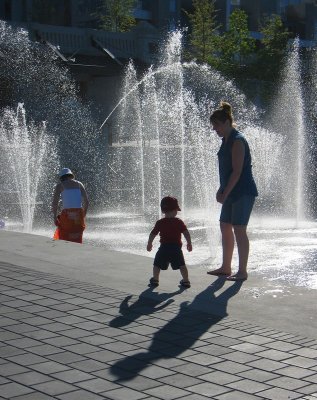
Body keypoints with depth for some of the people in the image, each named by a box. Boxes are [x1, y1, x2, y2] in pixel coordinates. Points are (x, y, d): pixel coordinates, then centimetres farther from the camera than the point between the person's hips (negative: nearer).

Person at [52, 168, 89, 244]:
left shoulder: (60, 185, 8)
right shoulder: (79, 184, 15)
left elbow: (54, 203, -3)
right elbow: (86, 201, 9)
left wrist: (55, 217, 2)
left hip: (67, 215, -3)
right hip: (79, 214, 3)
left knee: (63, 238, 5)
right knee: (77, 239, 9)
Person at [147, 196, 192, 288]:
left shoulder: (160, 223, 1)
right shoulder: (179, 222, -1)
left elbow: (152, 234, 6)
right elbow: (186, 233, -4)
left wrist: (149, 244, 21)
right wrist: (189, 243, 8)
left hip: (164, 247, 0)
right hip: (176, 247, 0)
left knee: (157, 264, 14)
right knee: (181, 265, 9)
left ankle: (155, 279, 15)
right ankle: (186, 281, 7)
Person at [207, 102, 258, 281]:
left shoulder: (237, 141, -16)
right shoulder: (227, 140, 14)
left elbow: (237, 171, -20)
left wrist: (225, 193, -18)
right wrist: (221, 190, 13)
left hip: (244, 192, -10)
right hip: (232, 193, 10)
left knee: (239, 230, -6)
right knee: (225, 227, 13)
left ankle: (242, 271, 1)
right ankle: (226, 267, 22)